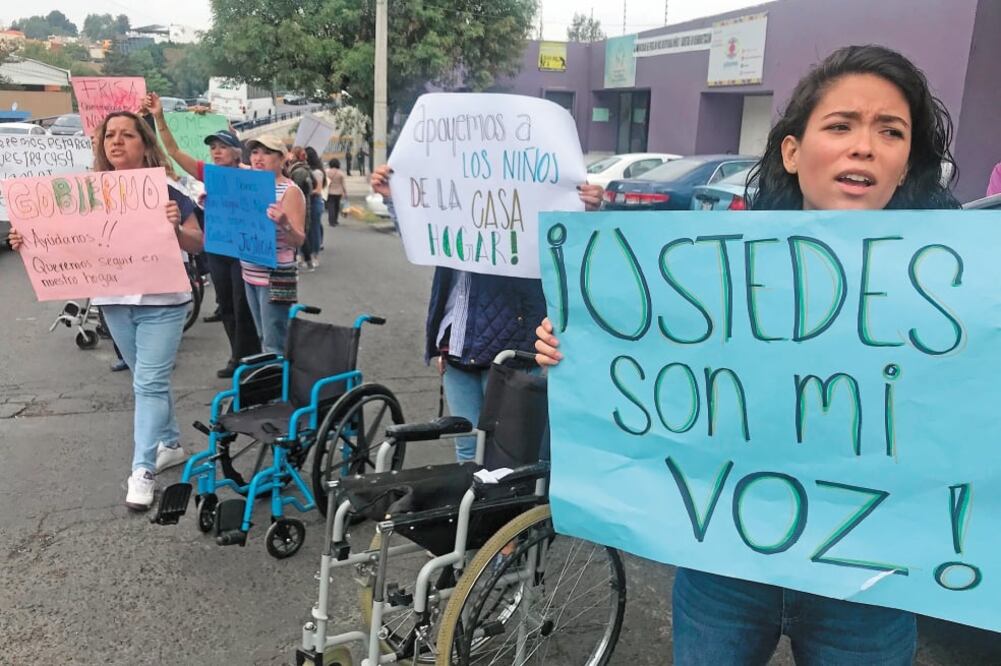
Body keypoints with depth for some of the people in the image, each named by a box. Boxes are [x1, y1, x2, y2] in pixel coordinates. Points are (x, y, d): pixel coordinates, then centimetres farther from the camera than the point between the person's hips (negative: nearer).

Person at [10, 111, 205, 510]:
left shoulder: (166, 190, -9)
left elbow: (198, 244, -9)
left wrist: (175, 227, -30)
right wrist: (29, 242, -8)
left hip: (161, 302, -5)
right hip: (114, 302, 5)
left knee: (149, 383, -5)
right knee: (148, 379, 16)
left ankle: (142, 471, -1)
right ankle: (170, 444, 32)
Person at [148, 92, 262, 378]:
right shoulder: (208, 173, 4)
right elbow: (173, 151, 1)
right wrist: (159, 118, -7)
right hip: (217, 249, 5)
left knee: (243, 306, 0)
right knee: (226, 305, 13)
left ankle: (250, 360, 11)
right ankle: (238, 357, 25)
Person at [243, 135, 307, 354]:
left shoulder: (290, 191, -11)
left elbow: (299, 240, -18)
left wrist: (283, 224, -38)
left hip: (276, 277, -8)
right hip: (250, 275, 8)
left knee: (274, 347, -7)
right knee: (263, 339, 16)